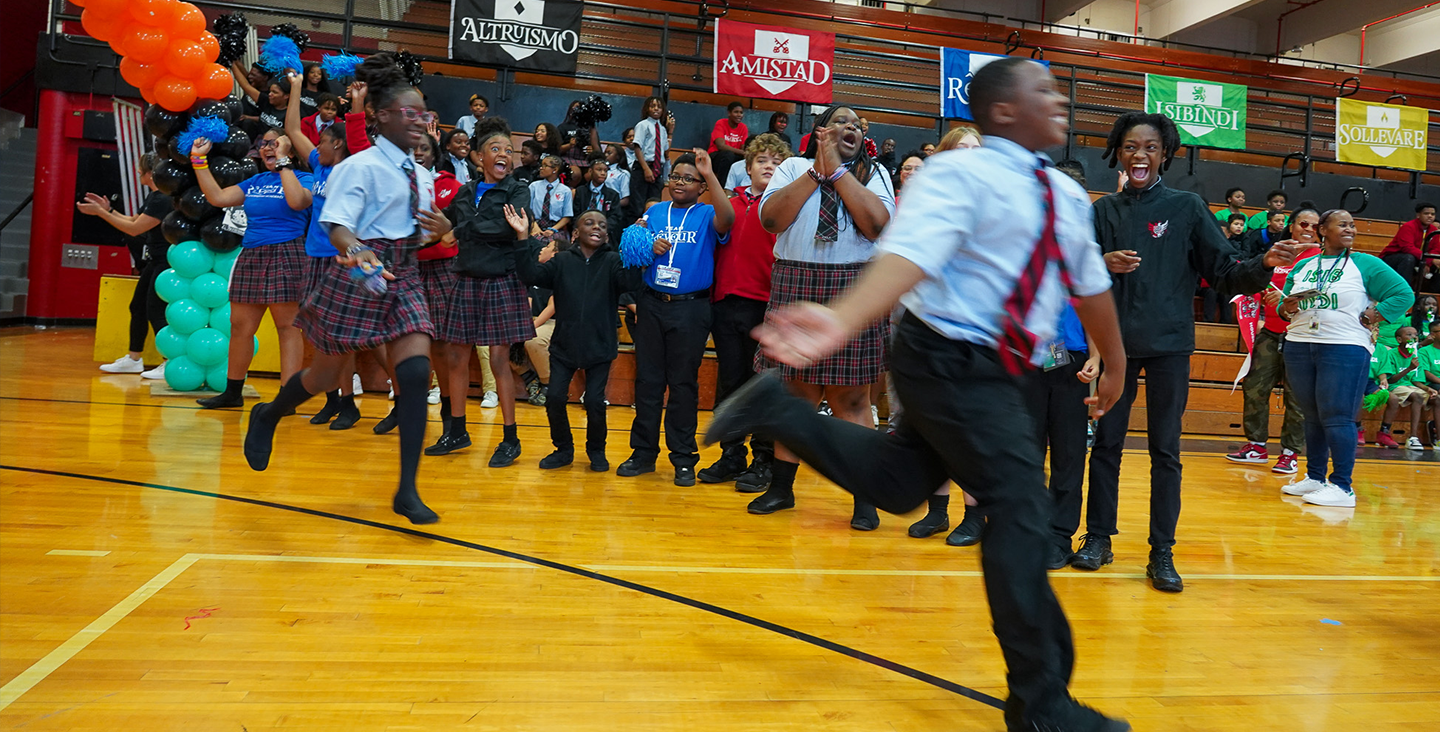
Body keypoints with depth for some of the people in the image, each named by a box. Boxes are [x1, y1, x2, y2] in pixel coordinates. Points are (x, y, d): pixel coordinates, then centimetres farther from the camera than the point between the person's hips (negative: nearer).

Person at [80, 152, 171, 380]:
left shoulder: (162, 199, -19)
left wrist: (100, 213, -11)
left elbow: (134, 229, -17)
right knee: (137, 306, 14)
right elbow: (134, 221, 20)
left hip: (167, 263, -11)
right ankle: (134, 358, 23)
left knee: (155, 311, -10)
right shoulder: (153, 196, 13)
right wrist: (108, 210, 14)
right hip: (155, 261, 11)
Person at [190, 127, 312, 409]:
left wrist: (283, 161, -14)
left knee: (287, 326, -6)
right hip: (251, 256, 7)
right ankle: (232, 392, 21)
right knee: (240, 327, 9)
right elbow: (218, 197, 15)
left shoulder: (304, 179, 0)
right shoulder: (255, 182, 18)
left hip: (286, 255, -7)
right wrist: (199, 160, 15)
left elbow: (297, 201, -21)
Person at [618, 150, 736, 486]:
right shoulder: (654, 212, 13)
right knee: (647, 379, 7)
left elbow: (727, 218, -21)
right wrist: (648, 245, -9)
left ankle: (684, 458, 11)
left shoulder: (707, 215, 1)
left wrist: (711, 175, -25)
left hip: (691, 307, -3)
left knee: (684, 382, 3)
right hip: (652, 304, 3)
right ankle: (644, 452, 17)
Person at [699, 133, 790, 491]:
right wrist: (714, 292, 8)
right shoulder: (730, 204, 13)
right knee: (729, 382, 10)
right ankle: (731, 455, 21)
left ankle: (764, 461, 11)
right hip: (726, 302, 4)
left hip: (764, 306, -4)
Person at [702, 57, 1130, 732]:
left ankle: (778, 411, 20)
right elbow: (911, 251, -31)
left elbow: (1092, 284, 23)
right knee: (1021, 512, -8)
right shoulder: (960, 174, -14)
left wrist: (1115, 365, 33)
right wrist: (843, 321, -49)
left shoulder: (1067, 196, 13)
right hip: (955, 364, -9)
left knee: (899, 483, 12)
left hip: (991, 371, 9)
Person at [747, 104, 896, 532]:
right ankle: (781, 486, 22)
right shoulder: (793, 168, 11)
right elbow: (771, 219, -5)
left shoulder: (874, 173, 10)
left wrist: (837, 170, -5)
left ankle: (864, 497, 10)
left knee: (851, 398, 1)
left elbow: (877, 224, -9)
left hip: (855, 292, -1)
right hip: (795, 288, 1)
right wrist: (817, 172, -5)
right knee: (794, 391, 8)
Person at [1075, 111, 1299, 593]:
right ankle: (1098, 537, 18)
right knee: (1106, 442, 6)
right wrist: (1102, 264, -16)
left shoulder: (1188, 207, 4)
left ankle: (1162, 553, 9)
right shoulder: (1104, 211, 7)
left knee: (1165, 450, 2)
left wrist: (1263, 266, -18)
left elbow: (1224, 272, 1)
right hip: (1114, 341, 1)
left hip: (1169, 345, -1)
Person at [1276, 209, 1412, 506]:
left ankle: (1342, 486, -1)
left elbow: (1404, 294, -2)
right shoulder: (1302, 267, 13)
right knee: (1312, 417, 9)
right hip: (1298, 345, 4)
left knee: (1337, 418, -7)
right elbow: (1282, 305, 17)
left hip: (1345, 348, -4)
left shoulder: (1366, 264, 2)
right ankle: (1315, 477, 17)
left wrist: (1368, 318, -8)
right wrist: (1286, 308, -6)